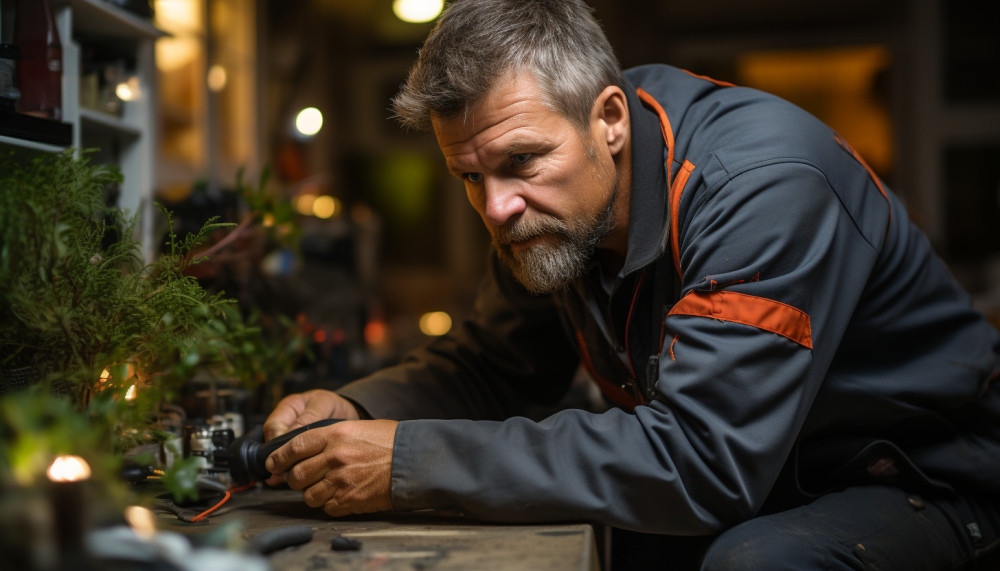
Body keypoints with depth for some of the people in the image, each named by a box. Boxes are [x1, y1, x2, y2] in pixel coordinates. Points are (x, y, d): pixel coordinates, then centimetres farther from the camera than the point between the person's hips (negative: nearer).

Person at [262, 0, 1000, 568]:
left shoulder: (764, 182, -30)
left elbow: (700, 461, -36)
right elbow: (489, 365, 5)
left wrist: (411, 463, -35)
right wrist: (354, 410, -17)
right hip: (734, 485, 5)